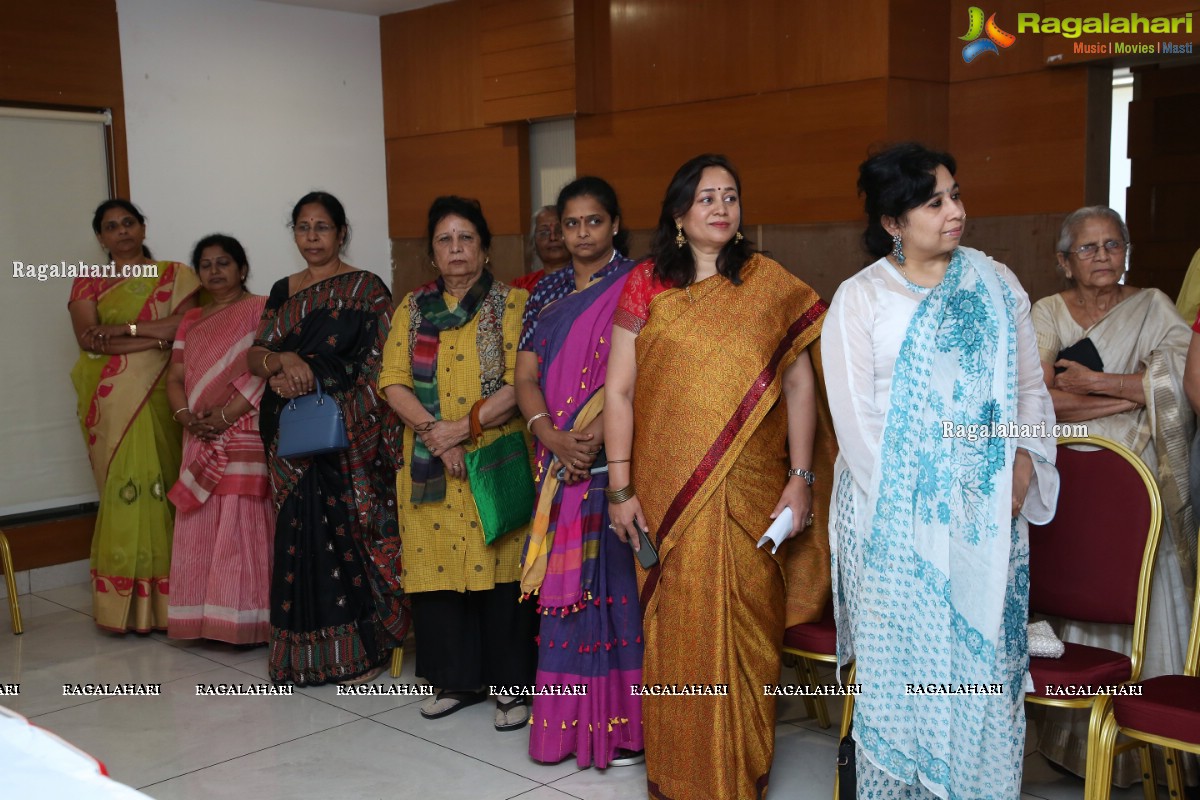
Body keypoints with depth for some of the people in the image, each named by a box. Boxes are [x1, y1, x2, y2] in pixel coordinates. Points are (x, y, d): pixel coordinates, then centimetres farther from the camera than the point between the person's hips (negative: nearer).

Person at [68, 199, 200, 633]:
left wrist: (121, 329, -8)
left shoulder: (175, 276, 10)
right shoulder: (88, 284, 12)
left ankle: (162, 598, 0)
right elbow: (87, 339, -4)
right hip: (111, 401, 1)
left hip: (159, 397, -1)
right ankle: (124, 600, 0)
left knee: (159, 483, -5)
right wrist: (153, 337, -10)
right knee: (122, 487, -4)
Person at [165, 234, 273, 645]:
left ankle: (248, 620, -3)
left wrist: (226, 415, -17)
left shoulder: (261, 309, 0)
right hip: (201, 441, 6)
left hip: (246, 436, -6)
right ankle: (207, 616, 12)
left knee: (243, 526, -8)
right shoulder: (191, 321, 20)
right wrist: (185, 415, -6)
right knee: (201, 529, 5)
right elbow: (175, 377, 14)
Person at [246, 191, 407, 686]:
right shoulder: (283, 292, 16)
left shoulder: (366, 289, 0)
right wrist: (284, 360, -13)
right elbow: (255, 356, 8)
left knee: (348, 531, -5)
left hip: (348, 437, -4)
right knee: (301, 533, 4)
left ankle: (360, 649, 6)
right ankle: (304, 651, 14)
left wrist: (312, 377, -14)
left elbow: (377, 365, -7)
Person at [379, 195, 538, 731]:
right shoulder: (413, 308, 13)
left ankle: (511, 684, 11)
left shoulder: (512, 304, 1)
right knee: (436, 565, 6)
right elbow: (392, 381, 3)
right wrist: (434, 432, -11)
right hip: (429, 467, 4)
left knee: (498, 567, -2)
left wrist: (464, 427, -16)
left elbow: (520, 385, -9)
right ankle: (456, 678, 21)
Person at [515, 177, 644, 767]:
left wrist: (594, 436, -21)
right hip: (559, 463, 5)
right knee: (564, 581, 7)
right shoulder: (547, 293, 14)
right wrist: (553, 437, -10)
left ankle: (623, 720, 6)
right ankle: (569, 719, 17)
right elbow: (526, 376, 6)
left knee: (616, 577, -3)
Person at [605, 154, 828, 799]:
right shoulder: (647, 284, 2)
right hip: (669, 492, 0)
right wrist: (621, 488, -4)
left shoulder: (771, 286, 3)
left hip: (749, 492, 1)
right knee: (677, 630, 6)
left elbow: (798, 384, 2)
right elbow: (618, 389, 0)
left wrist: (800, 479, -4)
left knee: (746, 629, 6)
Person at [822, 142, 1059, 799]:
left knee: (984, 655, 6)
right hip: (895, 516, -2)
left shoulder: (995, 284, 10)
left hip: (988, 511, 3)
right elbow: (855, 413, -7)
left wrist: (1022, 471, -5)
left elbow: (1029, 387, 10)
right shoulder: (858, 300, 0)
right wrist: (911, 498, -13)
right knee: (900, 659, 4)